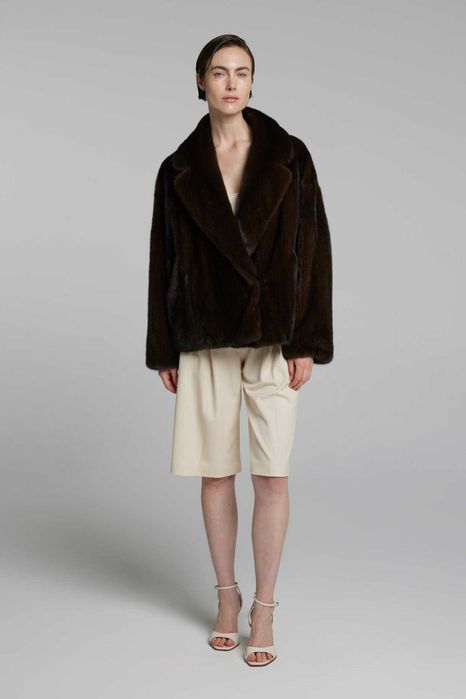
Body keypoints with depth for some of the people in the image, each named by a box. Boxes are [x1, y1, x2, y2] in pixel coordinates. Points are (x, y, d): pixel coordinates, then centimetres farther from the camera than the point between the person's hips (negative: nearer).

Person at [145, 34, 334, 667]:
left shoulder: (288, 156, 1)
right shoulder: (179, 170, 6)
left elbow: (312, 248, -2)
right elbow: (164, 259, 8)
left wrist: (307, 341, -8)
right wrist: (163, 350, 5)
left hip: (273, 333, -1)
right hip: (205, 337, 2)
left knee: (272, 476, -2)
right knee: (216, 472, 7)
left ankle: (264, 611, 11)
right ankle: (227, 597, 24)